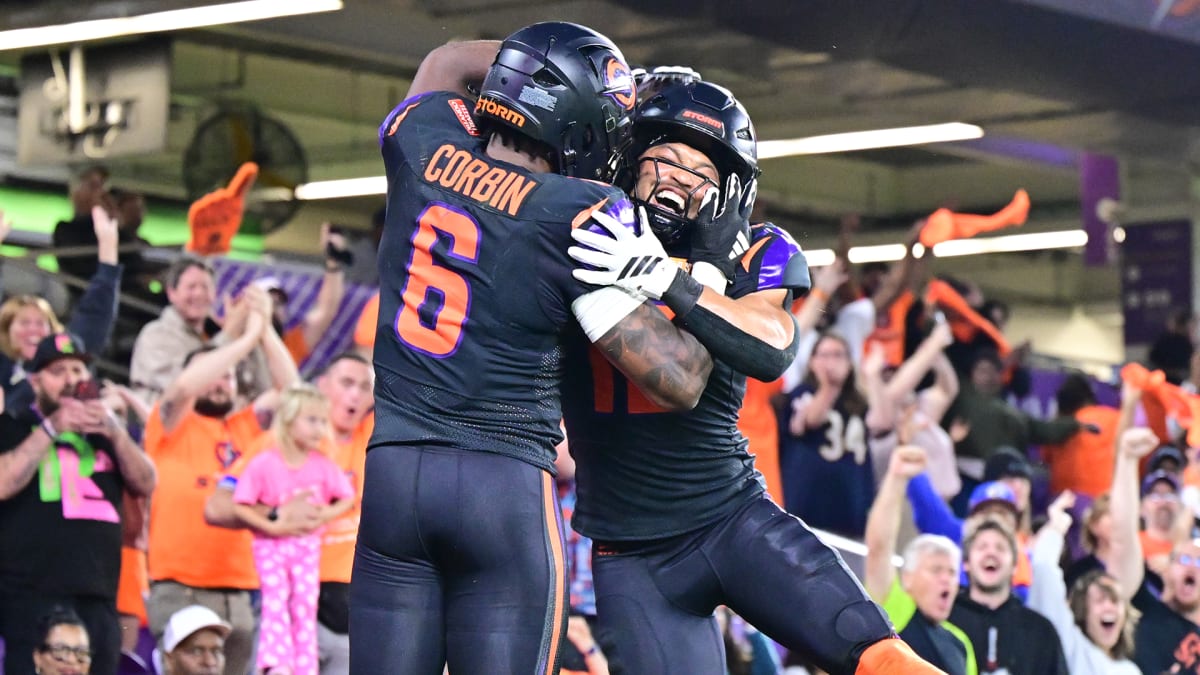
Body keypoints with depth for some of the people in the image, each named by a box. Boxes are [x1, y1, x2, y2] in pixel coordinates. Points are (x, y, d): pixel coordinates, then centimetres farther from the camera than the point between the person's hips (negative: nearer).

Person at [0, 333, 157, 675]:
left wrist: (115, 433, -6)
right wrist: (52, 429, -12)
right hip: (29, 596, -5)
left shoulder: (103, 431, 21)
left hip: (97, 596, 5)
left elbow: (146, 484, 9)